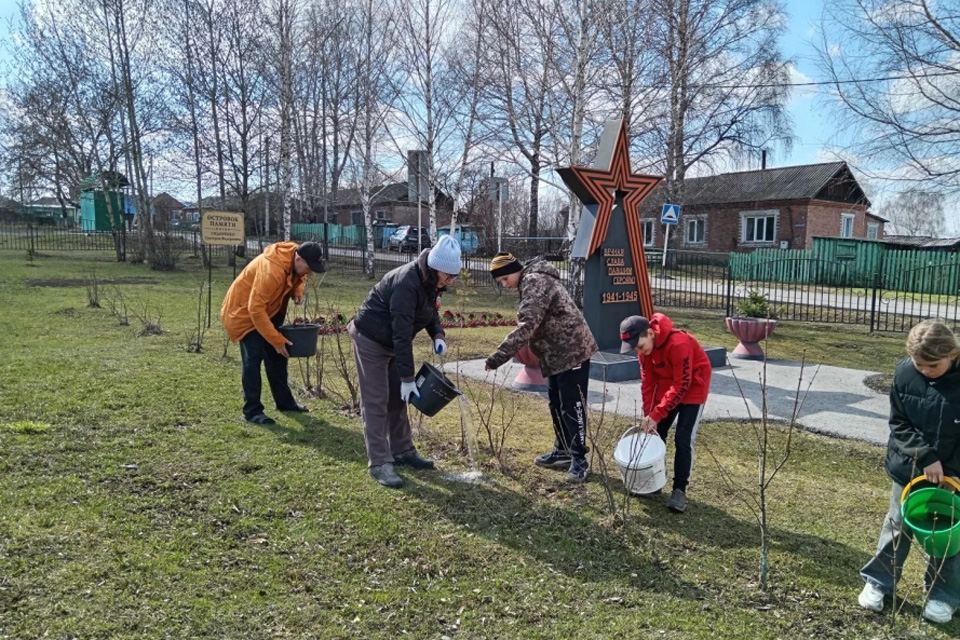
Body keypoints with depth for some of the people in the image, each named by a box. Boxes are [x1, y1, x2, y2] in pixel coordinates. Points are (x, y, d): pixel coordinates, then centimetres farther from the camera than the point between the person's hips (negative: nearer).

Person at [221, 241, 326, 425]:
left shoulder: (296, 262, -12)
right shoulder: (271, 270, -37)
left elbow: (299, 279, 13)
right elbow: (255, 309, -36)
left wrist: (298, 292, -12)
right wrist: (277, 340, -35)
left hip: (268, 310, 8)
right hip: (244, 311, -8)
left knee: (276, 356, 11)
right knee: (252, 358, -13)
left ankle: (285, 402, 22)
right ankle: (252, 411, -7)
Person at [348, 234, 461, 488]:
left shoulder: (431, 281, -6)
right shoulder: (407, 283, -33)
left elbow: (430, 311, 11)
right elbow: (402, 334, -33)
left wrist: (438, 335, -9)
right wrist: (408, 377, -31)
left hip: (391, 342, 9)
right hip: (370, 340, -9)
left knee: (397, 398, 14)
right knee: (376, 401, -6)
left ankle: (402, 451, 25)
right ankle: (379, 463, -1)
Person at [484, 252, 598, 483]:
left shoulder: (535, 282, -19)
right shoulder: (531, 281, 13)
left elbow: (526, 326, -29)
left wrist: (498, 356, -30)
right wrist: (531, 351, 10)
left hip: (572, 350, -11)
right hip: (556, 353, 11)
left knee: (571, 406, -5)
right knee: (556, 404, 17)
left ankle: (579, 459, 5)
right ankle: (563, 451, 29)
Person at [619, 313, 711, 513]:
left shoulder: (678, 344, -34)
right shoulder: (644, 345, -12)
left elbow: (682, 385, -29)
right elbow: (647, 381, -5)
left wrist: (656, 414, -29)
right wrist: (648, 414, -14)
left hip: (692, 386, -7)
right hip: (667, 384, 7)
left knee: (683, 439, -11)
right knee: (656, 433, 5)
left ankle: (679, 490, -1)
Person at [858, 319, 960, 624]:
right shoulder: (905, 372, -14)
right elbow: (898, 423, -7)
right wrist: (925, 456, -18)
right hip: (909, 468, 1)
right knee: (897, 527, 13)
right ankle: (878, 581, 27)